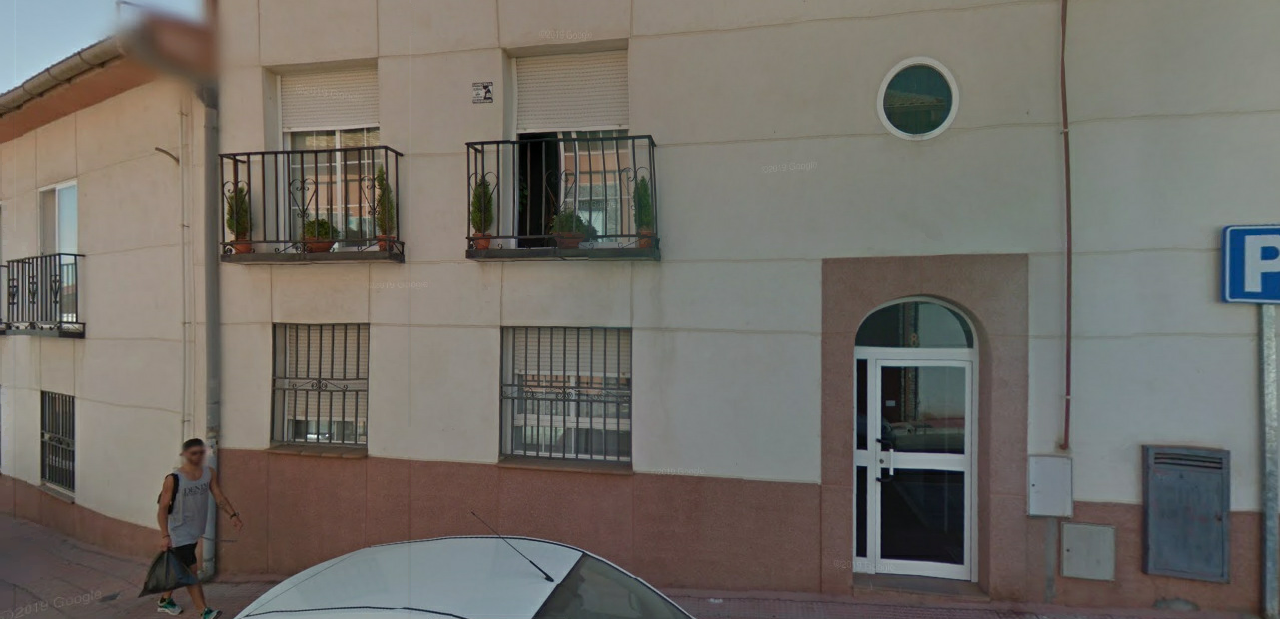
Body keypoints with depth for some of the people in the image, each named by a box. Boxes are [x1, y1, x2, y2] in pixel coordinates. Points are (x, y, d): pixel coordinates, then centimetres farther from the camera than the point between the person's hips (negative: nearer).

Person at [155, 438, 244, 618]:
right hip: (180, 532, -6)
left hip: (195, 531, 6)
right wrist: (165, 535, -20)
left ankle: (165, 601, 43)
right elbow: (163, 508, -14)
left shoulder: (210, 473, -2)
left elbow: (219, 496, -2)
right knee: (191, 571, -9)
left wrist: (233, 515, -15)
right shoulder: (173, 479, -16)